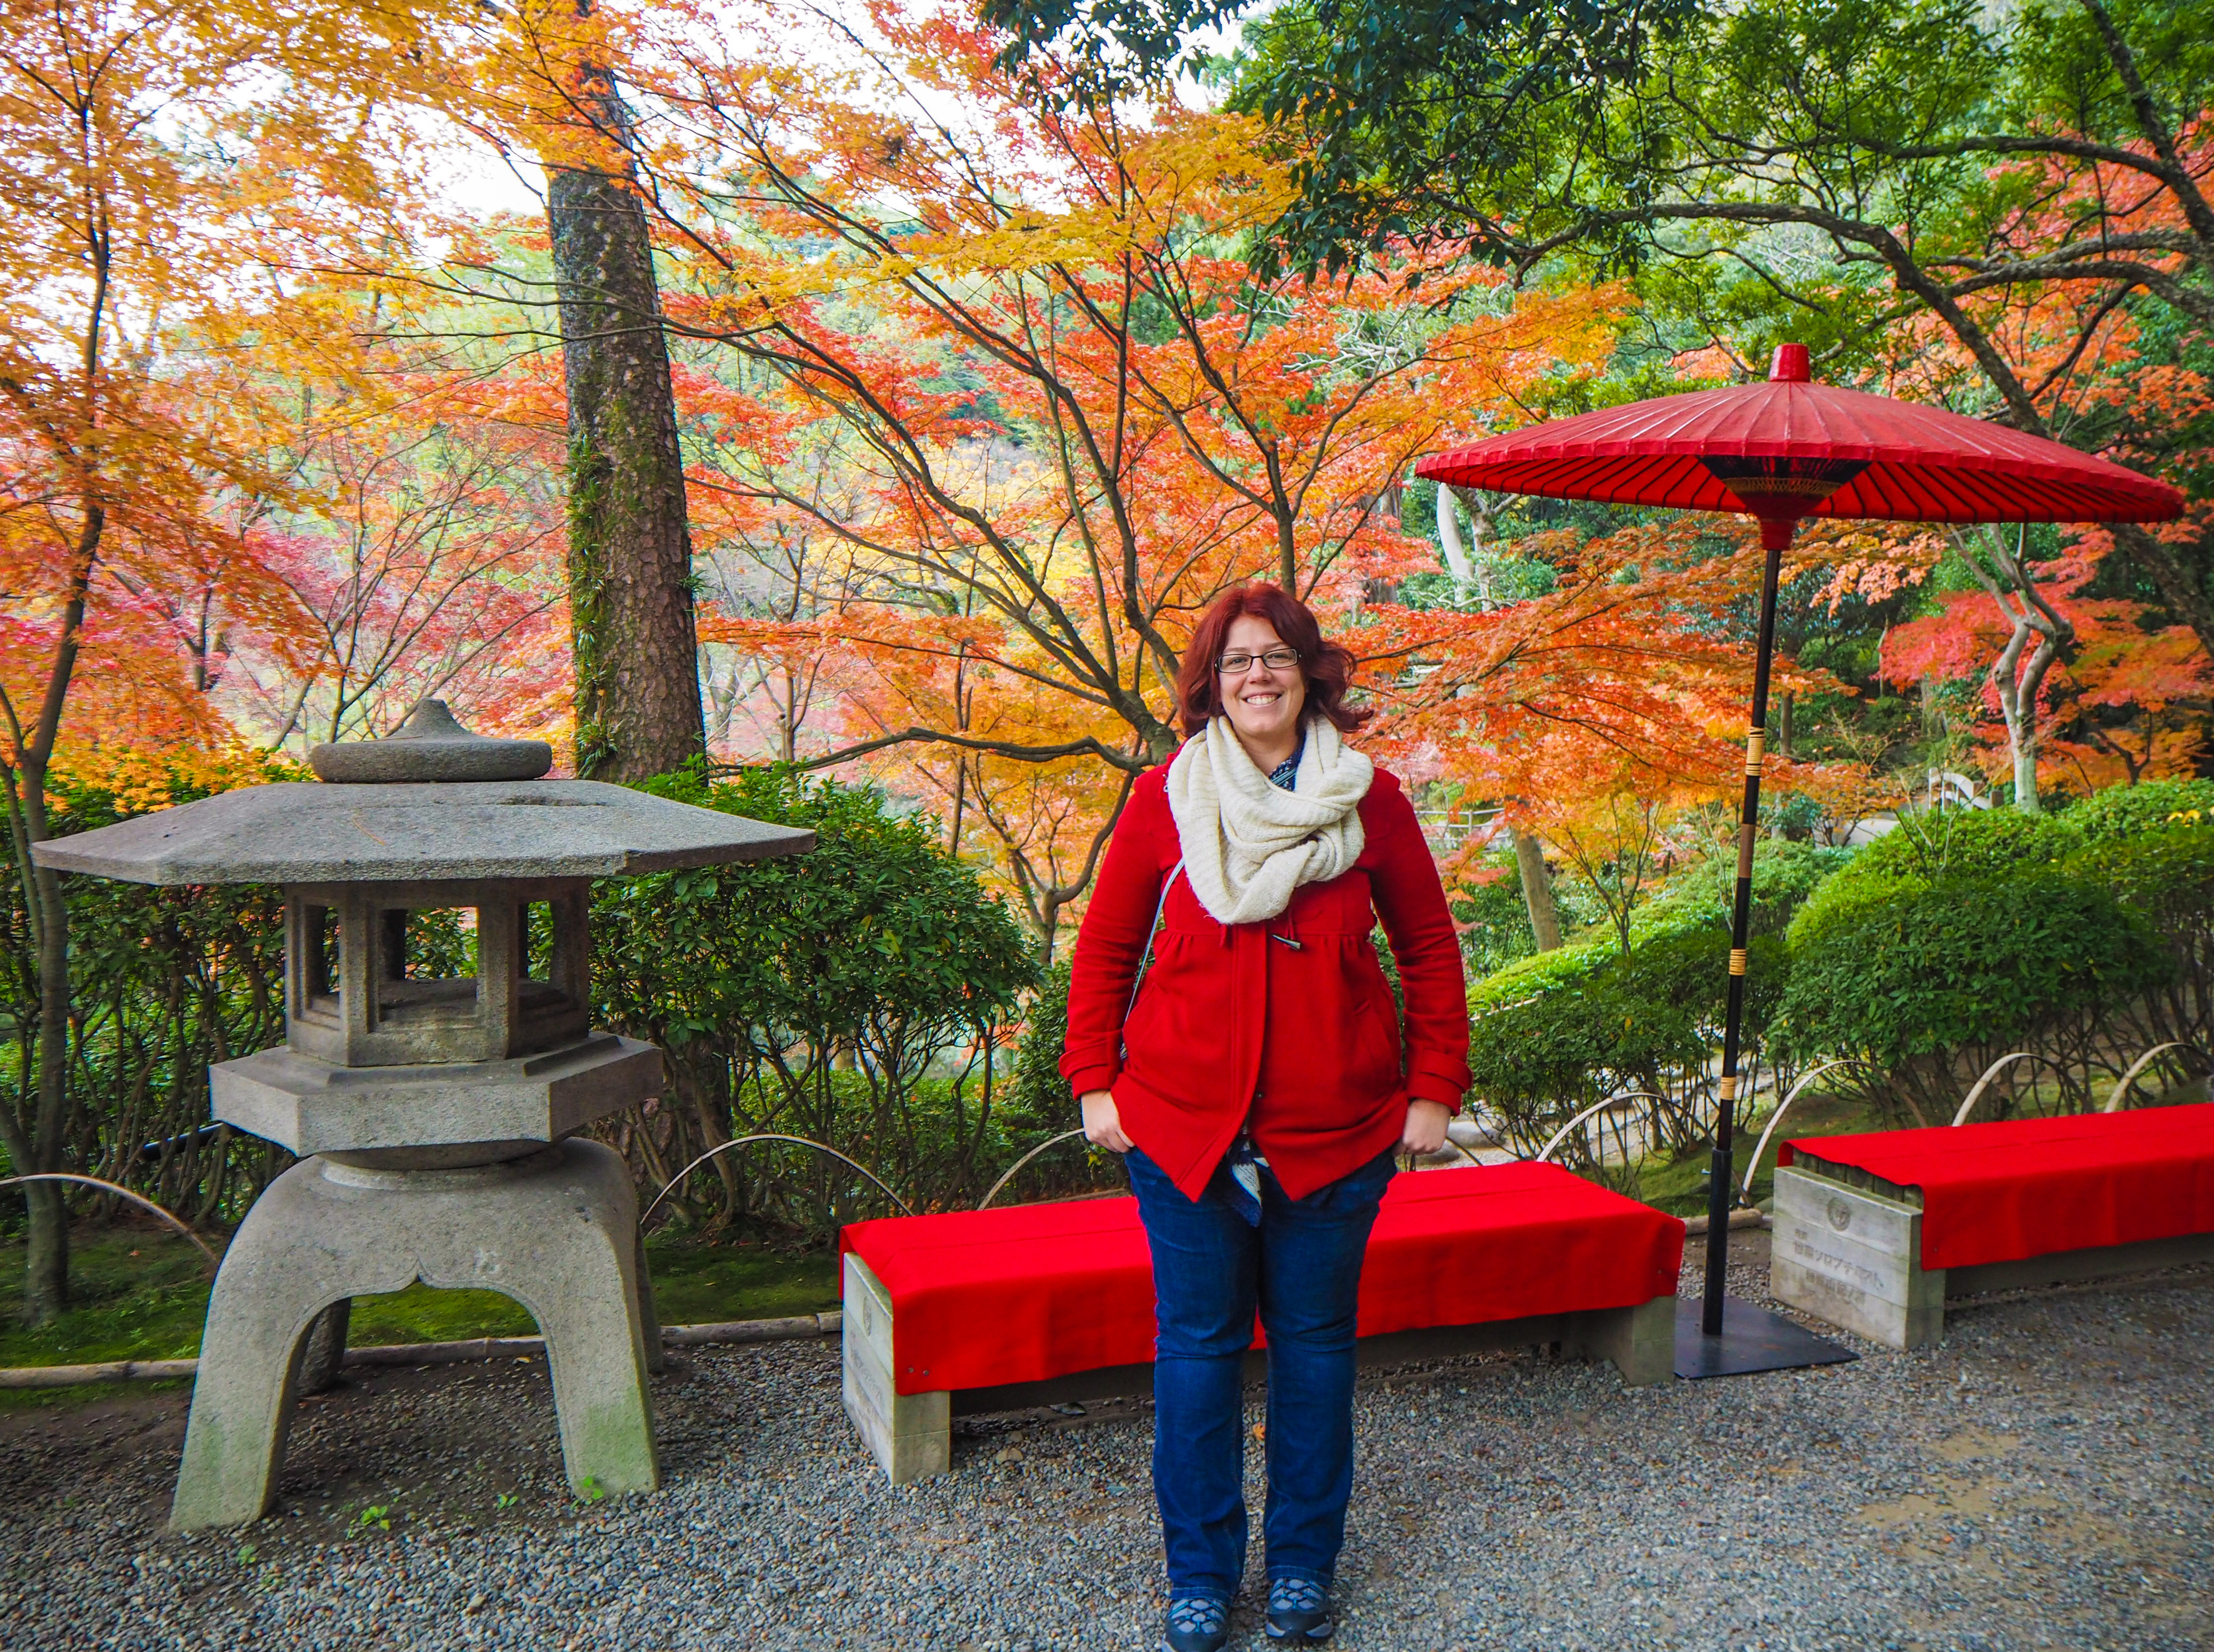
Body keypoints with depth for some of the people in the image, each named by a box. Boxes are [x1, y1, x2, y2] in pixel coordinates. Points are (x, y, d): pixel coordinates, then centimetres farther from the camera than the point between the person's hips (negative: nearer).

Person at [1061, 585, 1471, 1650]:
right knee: (1197, 1345, 7)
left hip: (1334, 1132, 1)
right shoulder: (1164, 799, 0)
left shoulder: (1369, 800, 1)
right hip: (1181, 1124, 0)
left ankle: (1304, 1564, 29)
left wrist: (1435, 1086, 3)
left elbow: (1430, 948, 7)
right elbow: (1103, 949, 7)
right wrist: (1094, 1081, 1)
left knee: (1315, 1343, 11)